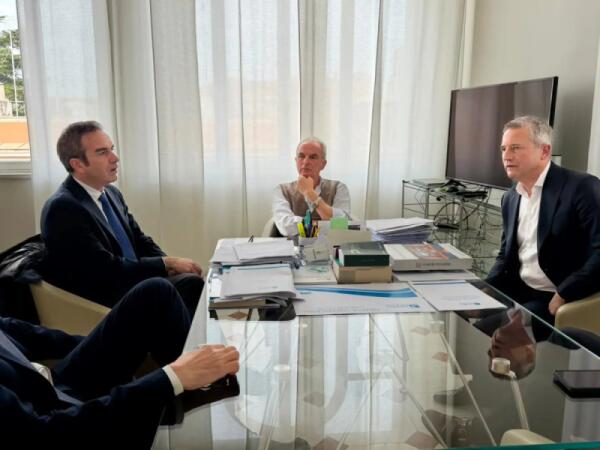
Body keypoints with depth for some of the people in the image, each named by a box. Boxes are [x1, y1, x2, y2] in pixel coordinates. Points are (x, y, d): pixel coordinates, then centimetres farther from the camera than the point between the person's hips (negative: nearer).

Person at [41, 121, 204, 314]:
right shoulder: (63, 208, -15)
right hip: (101, 305, -7)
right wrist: (167, 263, -16)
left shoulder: (112, 193, 9)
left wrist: (171, 265, -5)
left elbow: (141, 242, 15)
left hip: (136, 281, 8)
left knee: (193, 282, -14)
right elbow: (107, 269, -20)